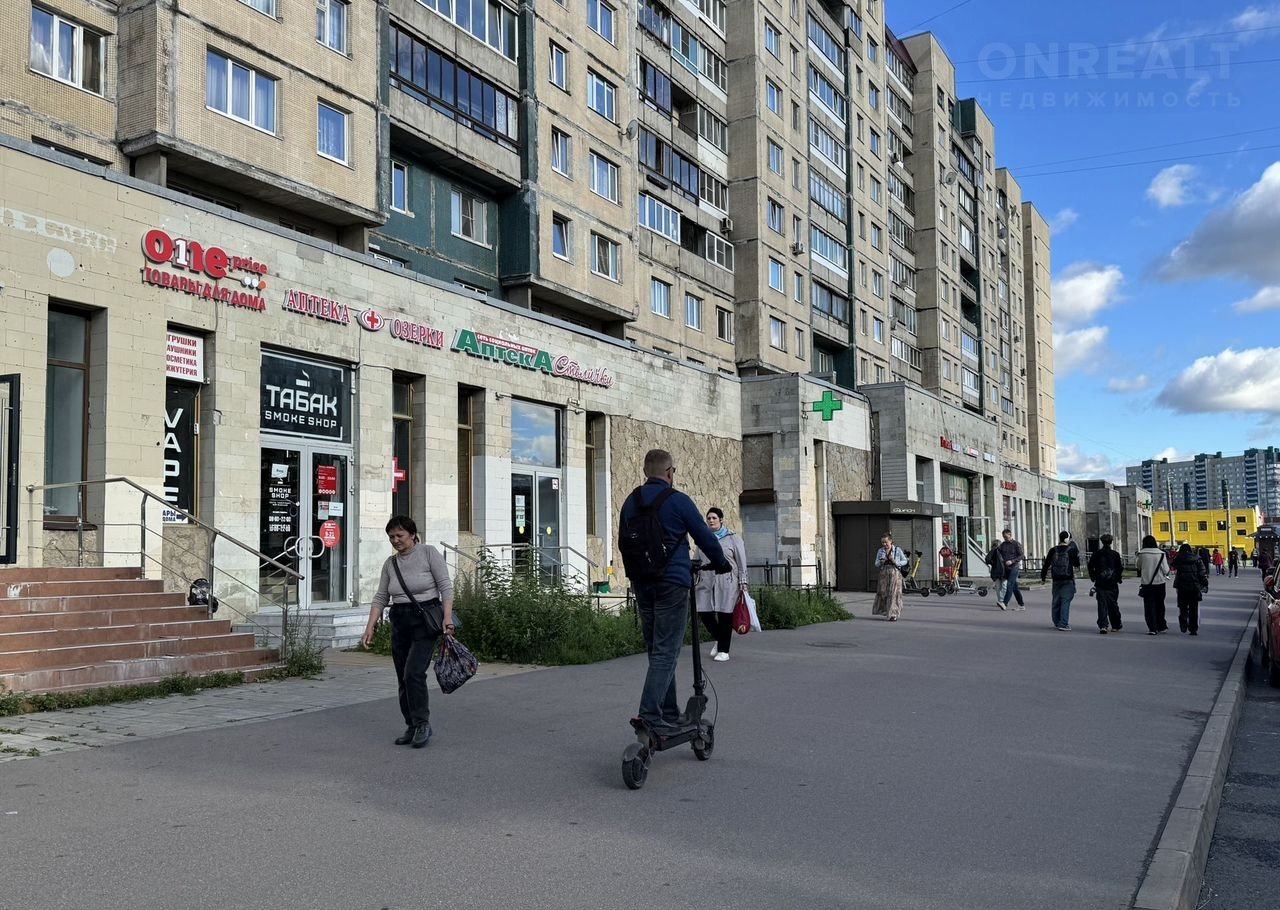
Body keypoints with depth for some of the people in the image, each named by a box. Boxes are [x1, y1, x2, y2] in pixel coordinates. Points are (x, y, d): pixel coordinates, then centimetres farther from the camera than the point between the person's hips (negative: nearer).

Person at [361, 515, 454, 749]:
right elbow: (380, 598, 9)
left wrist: (447, 616, -19)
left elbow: (445, 586, -10)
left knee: (413, 673, -16)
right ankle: (412, 727, 17)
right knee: (402, 678, 7)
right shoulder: (390, 563, 8)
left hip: (426, 620, -6)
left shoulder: (429, 553, -7)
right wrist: (370, 627, 0)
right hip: (400, 622, 6)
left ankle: (422, 724, -5)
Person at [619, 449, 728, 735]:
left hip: (641, 583, 7)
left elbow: (623, 543, 18)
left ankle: (669, 715, 21)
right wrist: (722, 565, 15)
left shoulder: (630, 502, 10)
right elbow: (705, 537, -2)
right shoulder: (677, 500, -8)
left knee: (656, 651, 15)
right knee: (666, 652, -7)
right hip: (672, 582, -7)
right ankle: (650, 717, -16)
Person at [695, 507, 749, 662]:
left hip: (727, 583, -3)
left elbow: (741, 562, 4)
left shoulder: (733, 538, 6)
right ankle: (717, 637, 25)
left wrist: (743, 582, -2)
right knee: (704, 612, -4)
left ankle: (723, 650, 9)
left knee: (724, 614, -3)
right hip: (706, 582, 3)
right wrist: (695, 579, 15)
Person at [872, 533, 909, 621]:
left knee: (894, 593, -7)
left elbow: (905, 561, 5)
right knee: (882, 592, 2)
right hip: (884, 573, 3)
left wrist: (896, 562, -13)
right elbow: (876, 564, 10)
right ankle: (886, 611, 19)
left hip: (895, 573, -3)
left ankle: (893, 615, -6)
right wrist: (881, 562, -13)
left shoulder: (897, 550, 0)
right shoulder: (880, 551, 8)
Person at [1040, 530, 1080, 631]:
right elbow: (1077, 564, 3)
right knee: (1065, 601, -4)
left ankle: (1057, 622, 24)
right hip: (1068, 580, -3)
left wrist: (1042, 577, 13)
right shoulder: (1072, 550, -6)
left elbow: (1046, 565, 5)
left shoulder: (1053, 551, 3)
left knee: (1056, 601, 14)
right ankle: (1063, 624, -12)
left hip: (1056, 580, 3)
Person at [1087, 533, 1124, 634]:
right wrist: (1118, 578, 15)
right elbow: (1119, 568, 0)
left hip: (1100, 584, 0)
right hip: (1112, 584, 0)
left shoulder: (1097, 553, 0)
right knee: (1113, 605, 12)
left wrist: (1093, 577, 15)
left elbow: (1090, 566, 2)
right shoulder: (1115, 554, -3)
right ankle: (1116, 625, 22)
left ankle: (1102, 625, -15)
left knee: (1102, 605, -2)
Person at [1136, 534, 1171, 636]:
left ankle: (1152, 628, -4)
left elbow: (1139, 567, 7)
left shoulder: (1141, 554, -8)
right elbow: (1166, 570, -6)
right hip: (1159, 582, 2)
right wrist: (1165, 574, 15)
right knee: (1159, 605, 18)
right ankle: (1161, 626, 28)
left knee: (1149, 606, 3)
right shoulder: (1161, 554, -7)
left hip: (1146, 583, -2)